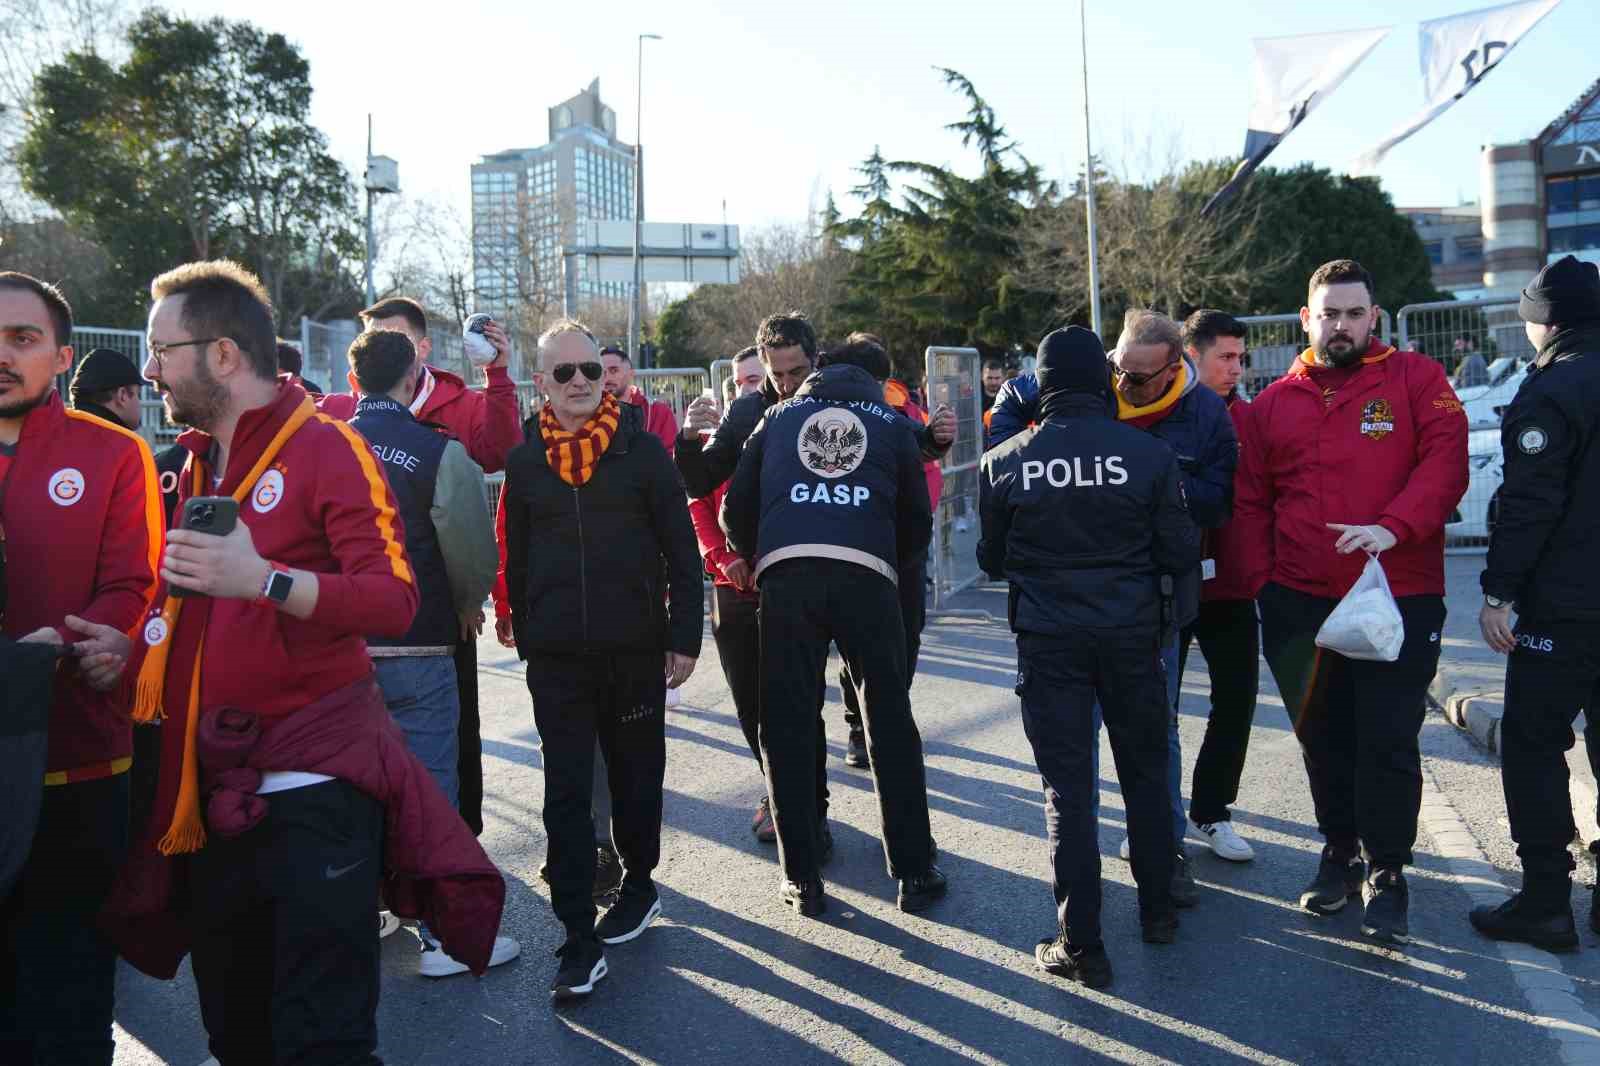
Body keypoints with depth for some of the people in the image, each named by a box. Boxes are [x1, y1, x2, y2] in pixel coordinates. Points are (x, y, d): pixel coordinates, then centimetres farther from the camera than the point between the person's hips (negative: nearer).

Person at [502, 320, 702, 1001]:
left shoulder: (643, 450, 0)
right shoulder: (526, 462, 6)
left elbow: (681, 549, 0)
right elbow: (516, 559, 12)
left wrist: (685, 635, -3)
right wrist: (525, 637, 10)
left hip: (635, 650, -1)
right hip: (556, 659, 1)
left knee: (636, 777, 14)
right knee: (566, 793, -1)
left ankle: (638, 883, 37)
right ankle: (579, 939, 3)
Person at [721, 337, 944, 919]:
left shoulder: (778, 417, 23)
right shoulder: (893, 423, 22)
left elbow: (736, 507, 18)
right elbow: (918, 522, 20)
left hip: (785, 572, 0)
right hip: (867, 573, 0)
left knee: (787, 726, 8)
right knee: (891, 722, 10)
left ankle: (801, 877, 12)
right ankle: (914, 871, 14)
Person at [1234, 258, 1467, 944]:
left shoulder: (1417, 380, 1)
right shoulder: (1275, 402, 9)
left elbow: (1445, 463, -11)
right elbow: (1250, 500, 12)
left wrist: (1393, 527, -25)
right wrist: (1263, 580, 3)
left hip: (1400, 600, -3)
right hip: (1302, 604, 3)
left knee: (1388, 744, 1)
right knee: (1323, 739, 14)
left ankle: (1386, 875, 17)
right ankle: (1339, 854, 32)